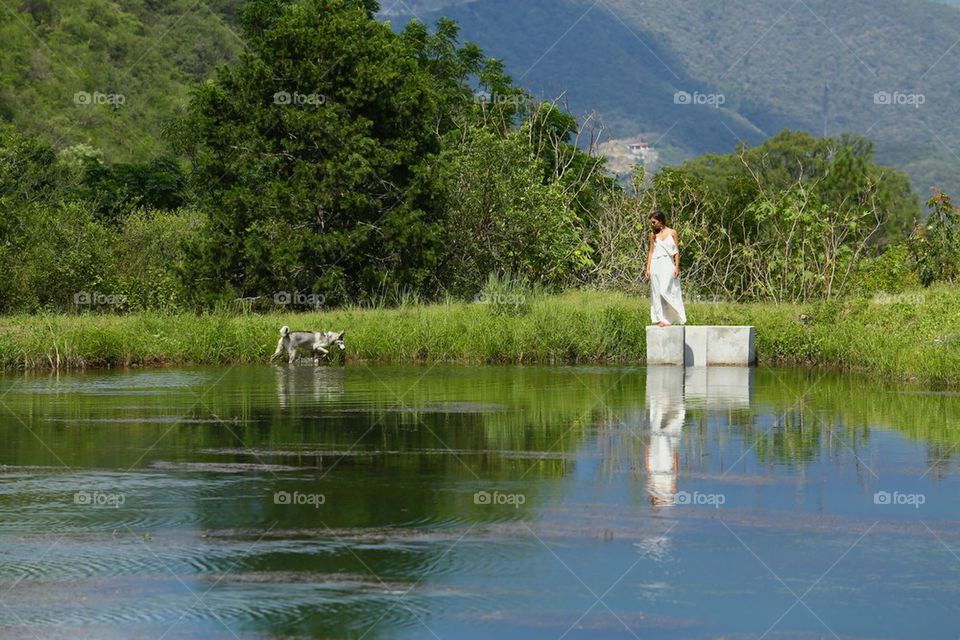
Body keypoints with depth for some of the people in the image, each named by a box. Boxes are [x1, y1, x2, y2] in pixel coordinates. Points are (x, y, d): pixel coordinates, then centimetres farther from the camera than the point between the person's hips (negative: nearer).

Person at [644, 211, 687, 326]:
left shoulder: (672, 233, 2)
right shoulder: (653, 235, 9)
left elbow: (676, 251, 1)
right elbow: (650, 252, 10)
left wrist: (677, 267, -7)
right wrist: (648, 269, 4)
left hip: (668, 265, -3)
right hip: (656, 265, 3)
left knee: (665, 291, -11)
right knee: (657, 292, -1)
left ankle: (668, 318, -5)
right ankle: (661, 319, 2)